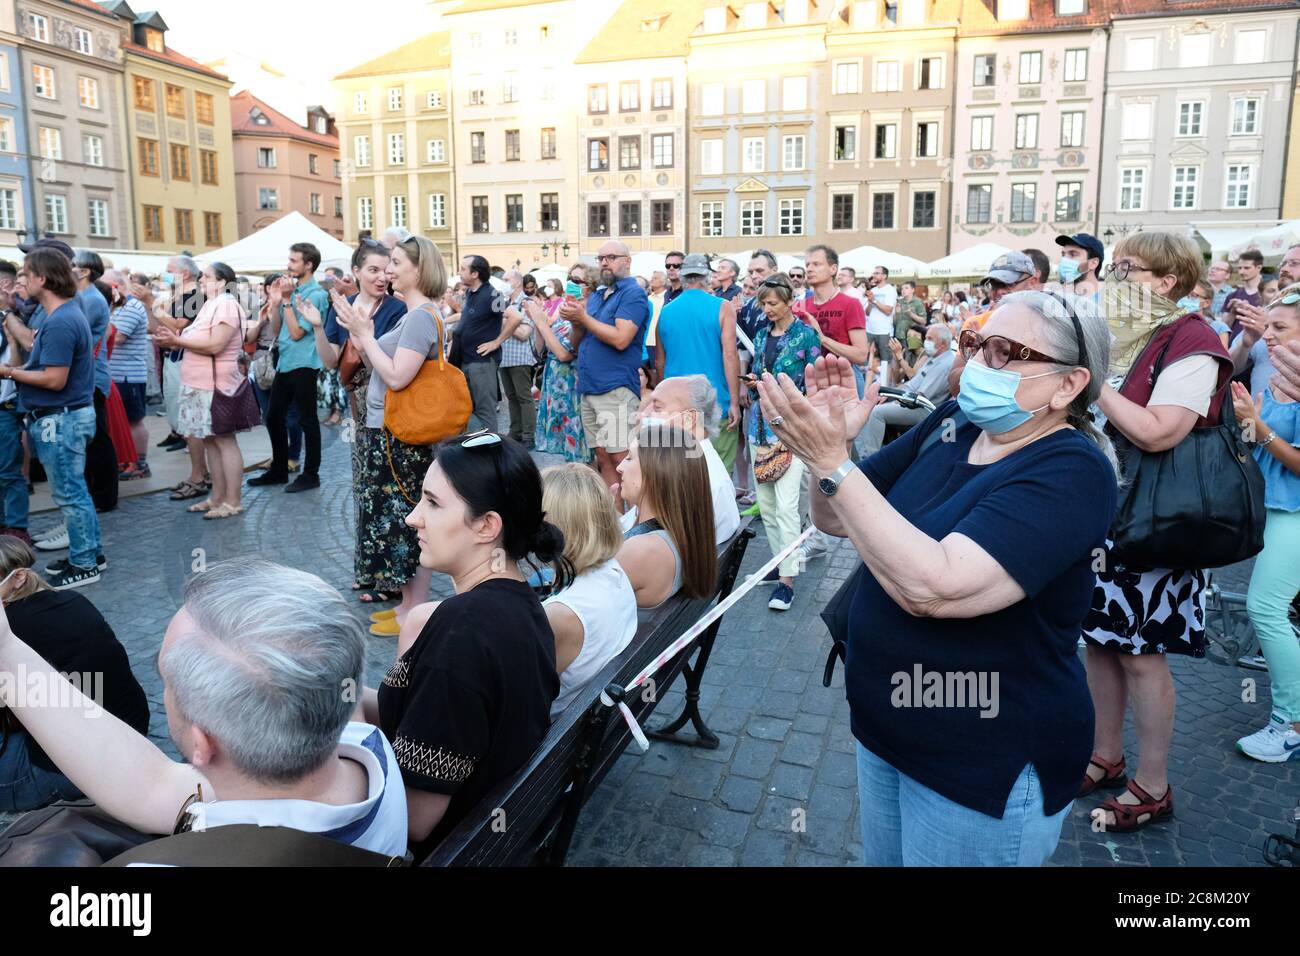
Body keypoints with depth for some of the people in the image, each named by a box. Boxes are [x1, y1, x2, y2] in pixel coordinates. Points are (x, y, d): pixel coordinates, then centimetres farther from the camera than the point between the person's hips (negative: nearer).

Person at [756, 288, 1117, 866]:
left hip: (989, 763, -7)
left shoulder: (1070, 472, -23)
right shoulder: (950, 427, -2)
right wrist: (829, 439, -16)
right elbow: (837, 520, 3)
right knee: (882, 859, 24)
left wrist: (831, 462, -36)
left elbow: (933, 588, -36)